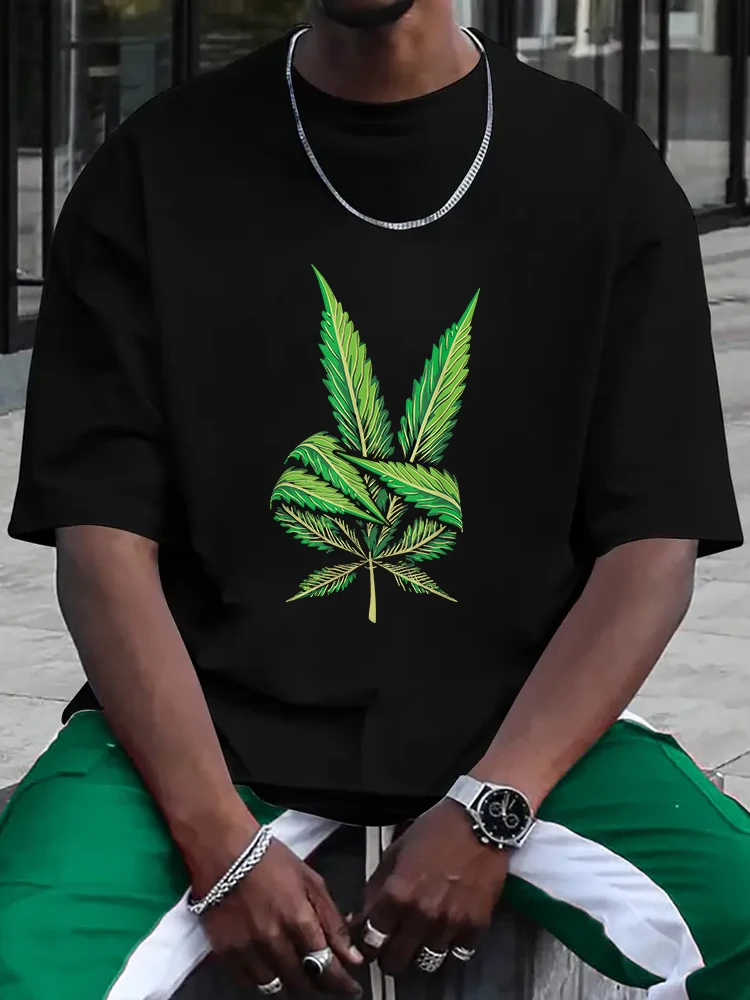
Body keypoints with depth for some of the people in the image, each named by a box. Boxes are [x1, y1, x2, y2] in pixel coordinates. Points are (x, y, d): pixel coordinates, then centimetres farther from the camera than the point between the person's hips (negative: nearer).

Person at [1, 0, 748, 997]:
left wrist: (488, 814, -14)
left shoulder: (603, 172, 3)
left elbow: (652, 550, -1)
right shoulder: (156, 171, 3)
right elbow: (105, 542, -3)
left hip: (516, 731, 1)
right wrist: (220, 843, -16)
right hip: (212, 722, -1)